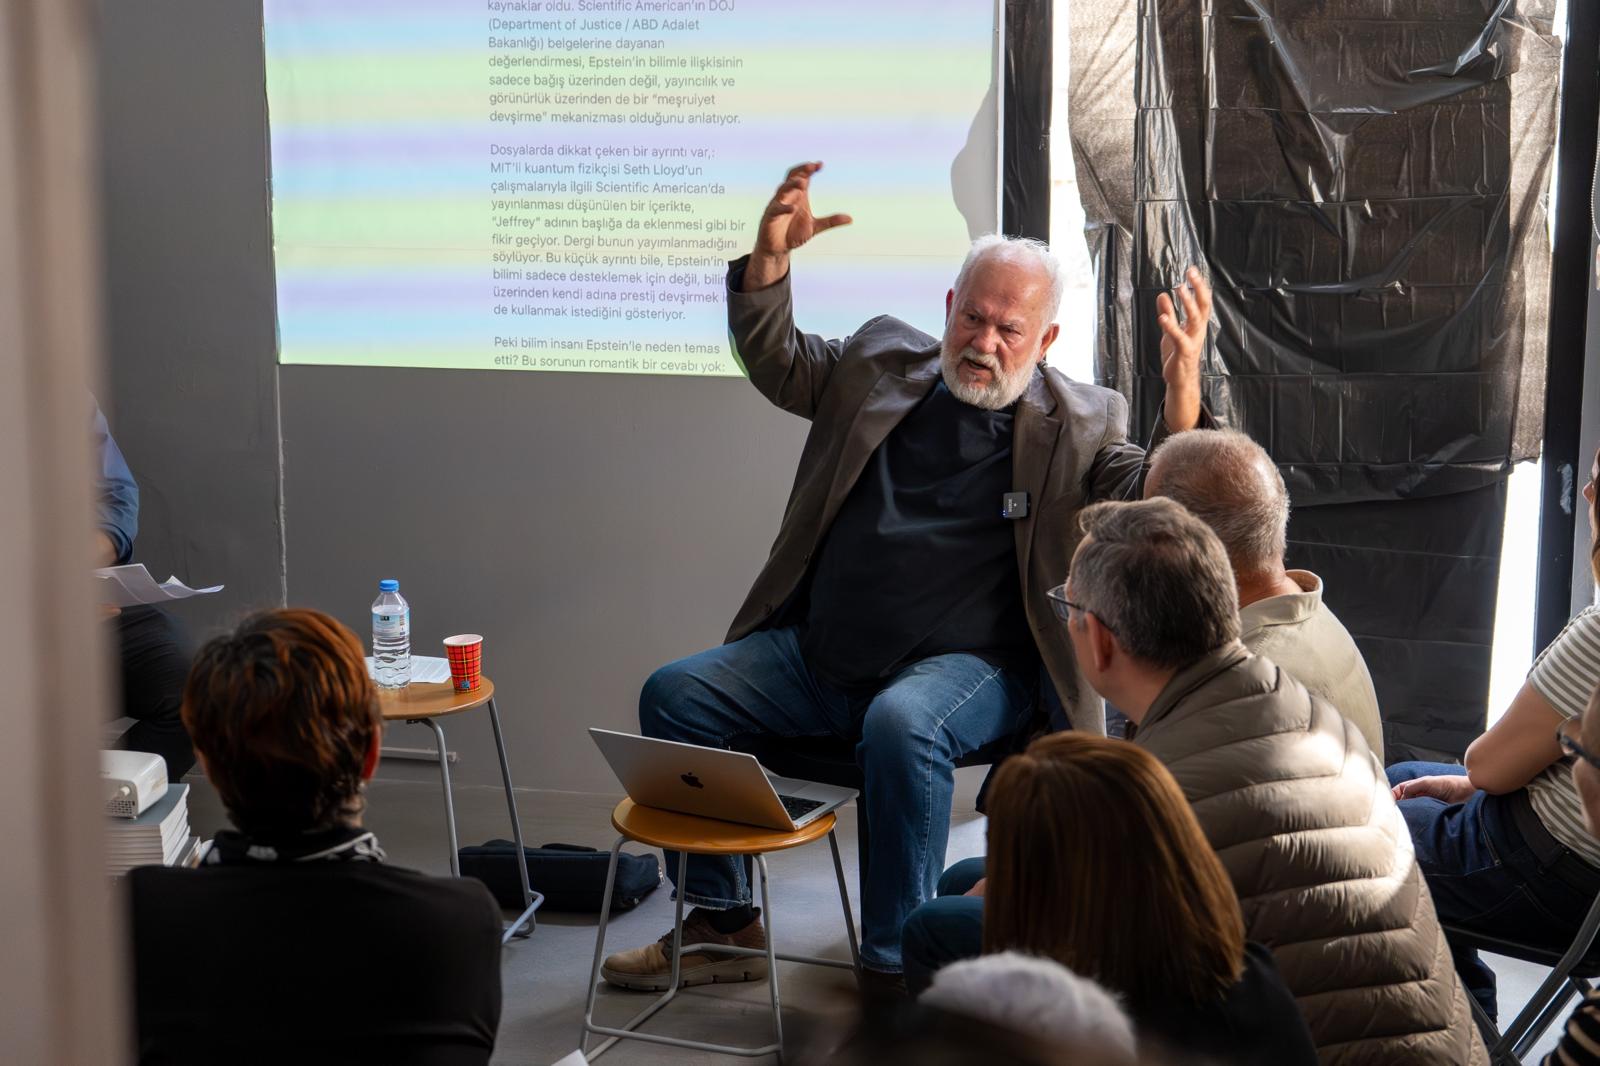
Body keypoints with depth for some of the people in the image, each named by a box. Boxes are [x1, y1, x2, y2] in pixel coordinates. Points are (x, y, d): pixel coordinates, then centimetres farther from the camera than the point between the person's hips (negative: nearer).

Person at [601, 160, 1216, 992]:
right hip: (817, 654, 5)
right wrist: (770, 257, 1)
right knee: (672, 696, -9)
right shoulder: (879, 361, 12)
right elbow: (778, 365, 19)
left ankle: (894, 965, -21)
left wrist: (1181, 392, -28)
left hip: (966, 666, -4)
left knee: (902, 726, -37)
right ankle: (723, 925, 3)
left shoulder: (1080, 423, 2)